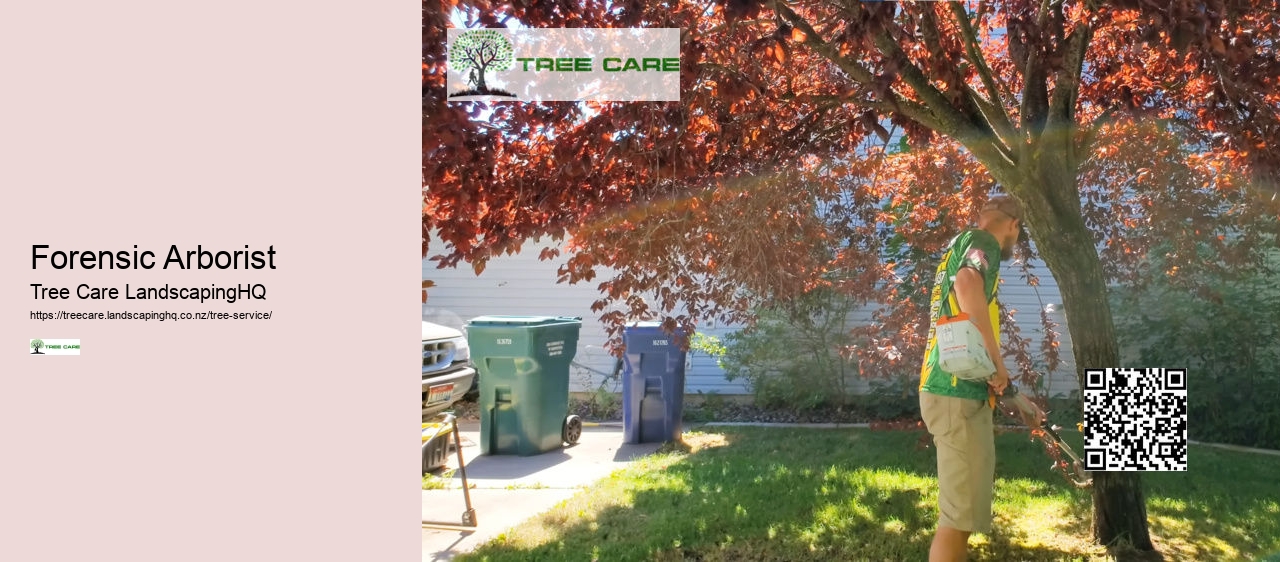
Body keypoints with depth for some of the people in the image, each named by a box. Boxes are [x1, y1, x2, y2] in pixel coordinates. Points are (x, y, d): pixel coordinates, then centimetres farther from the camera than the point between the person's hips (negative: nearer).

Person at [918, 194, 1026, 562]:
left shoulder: (960, 246, 24)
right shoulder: (983, 240, -5)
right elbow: (968, 284, -29)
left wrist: (1006, 391, 33)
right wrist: (997, 361, -22)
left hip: (949, 388, 10)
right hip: (958, 392, -10)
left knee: (961, 509, 19)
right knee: (960, 516, -8)